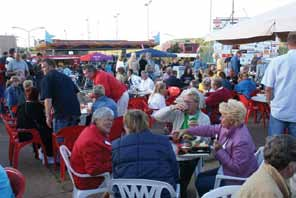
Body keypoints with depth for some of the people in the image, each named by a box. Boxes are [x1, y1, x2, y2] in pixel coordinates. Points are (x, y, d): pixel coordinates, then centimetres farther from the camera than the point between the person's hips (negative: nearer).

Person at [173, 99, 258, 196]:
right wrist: (186, 131, 2)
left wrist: (219, 151, -25)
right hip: (228, 169, 9)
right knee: (201, 176, 17)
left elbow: (237, 167, -28)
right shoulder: (228, 127, -8)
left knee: (200, 183, -2)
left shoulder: (242, 140, -34)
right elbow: (210, 129, 2)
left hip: (238, 179, -9)